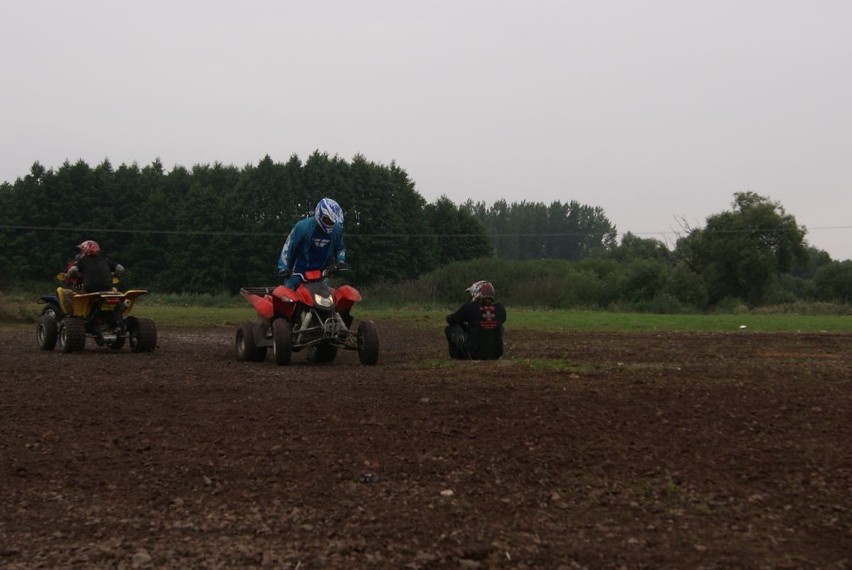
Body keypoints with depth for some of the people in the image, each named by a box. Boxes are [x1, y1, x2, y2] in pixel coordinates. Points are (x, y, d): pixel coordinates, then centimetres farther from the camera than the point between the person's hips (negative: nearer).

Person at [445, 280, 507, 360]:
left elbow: (450, 319, 5)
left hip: (474, 353, -3)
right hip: (495, 355, 3)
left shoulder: (469, 308, -11)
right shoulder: (500, 308, -3)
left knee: (450, 328, 16)